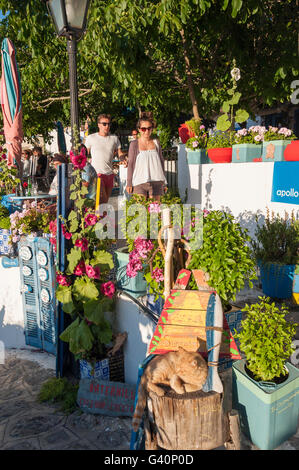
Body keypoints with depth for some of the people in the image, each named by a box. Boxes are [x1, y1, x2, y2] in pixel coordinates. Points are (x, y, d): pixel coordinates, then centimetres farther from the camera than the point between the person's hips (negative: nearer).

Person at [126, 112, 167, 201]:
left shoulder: (156, 142, 11)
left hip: (156, 181, 2)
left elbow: (161, 161, 17)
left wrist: (164, 182, 15)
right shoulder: (134, 144, 3)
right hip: (139, 182, -2)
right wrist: (129, 183, 1)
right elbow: (130, 164, 5)